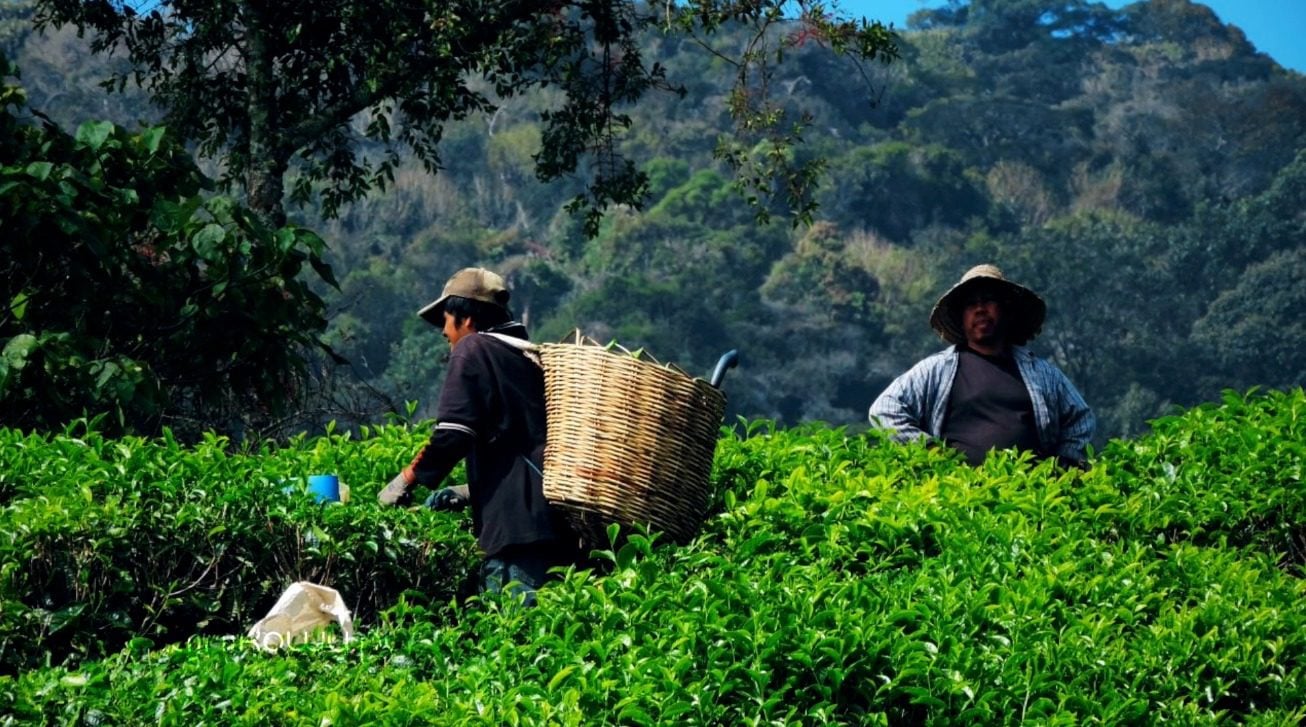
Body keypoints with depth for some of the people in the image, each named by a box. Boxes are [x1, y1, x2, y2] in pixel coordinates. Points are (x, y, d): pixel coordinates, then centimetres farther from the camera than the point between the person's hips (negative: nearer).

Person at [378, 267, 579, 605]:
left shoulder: (474, 349, 1)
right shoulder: (528, 355, 25)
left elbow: (454, 433, -10)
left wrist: (407, 479, 1)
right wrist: (470, 492, 31)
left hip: (517, 522, -8)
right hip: (556, 524, 9)